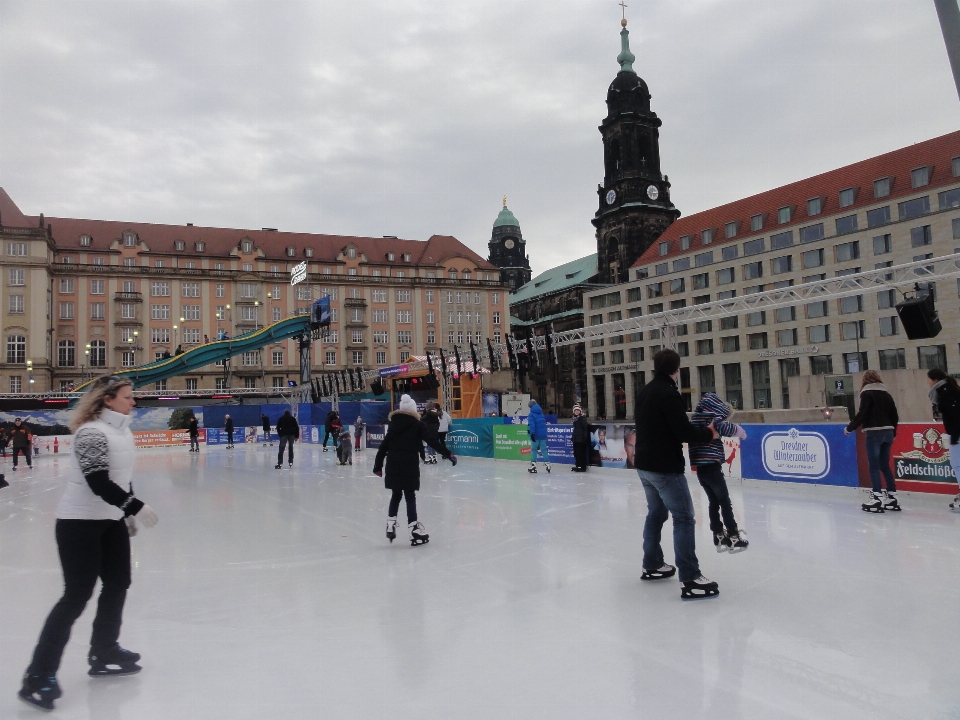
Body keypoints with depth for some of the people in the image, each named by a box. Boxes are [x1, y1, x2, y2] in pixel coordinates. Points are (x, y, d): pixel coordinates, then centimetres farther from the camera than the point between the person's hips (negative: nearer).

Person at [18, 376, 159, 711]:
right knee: (77, 596, -7)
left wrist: (130, 515, 20)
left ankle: (104, 654, 31)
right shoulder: (91, 433, -20)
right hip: (80, 523, -9)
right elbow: (99, 483, -27)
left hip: (111, 521, 9)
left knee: (118, 584, 15)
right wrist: (136, 507, -27)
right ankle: (39, 676, 4)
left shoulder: (123, 431, 7)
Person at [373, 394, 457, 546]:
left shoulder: (393, 424, 11)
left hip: (393, 465, 4)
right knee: (410, 496, -1)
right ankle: (414, 531, 0)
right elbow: (433, 441, -9)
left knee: (396, 495, 19)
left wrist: (378, 465, 16)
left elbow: (383, 446, 10)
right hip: (409, 466, -4)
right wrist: (448, 454, -7)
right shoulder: (418, 424, 0)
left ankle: (391, 525, 19)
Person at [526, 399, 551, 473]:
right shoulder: (541, 413, 15)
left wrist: (532, 433, -25)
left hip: (536, 435, -6)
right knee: (544, 449, 8)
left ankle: (533, 465, 1)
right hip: (543, 434, 6)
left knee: (534, 449, 2)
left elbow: (532, 424, -19)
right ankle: (547, 464, 2)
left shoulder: (531, 414, -7)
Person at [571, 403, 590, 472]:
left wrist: (585, 437, -20)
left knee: (581, 453, -7)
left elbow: (585, 428, -15)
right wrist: (573, 437, 22)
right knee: (576, 452, 12)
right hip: (576, 439, 9)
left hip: (581, 439, -9)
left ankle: (582, 467, -5)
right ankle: (578, 465, 22)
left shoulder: (582, 417, -10)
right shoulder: (575, 418, 16)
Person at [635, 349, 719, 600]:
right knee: (684, 518, -5)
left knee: (656, 513, 20)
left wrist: (677, 440, 13)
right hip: (664, 467, -9)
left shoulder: (645, 392, 10)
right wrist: (708, 433, -4)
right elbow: (684, 431, -21)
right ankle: (690, 580, -6)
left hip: (645, 465, 9)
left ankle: (652, 565, 29)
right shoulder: (668, 393, -17)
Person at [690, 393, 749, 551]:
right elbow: (728, 428, -21)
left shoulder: (696, 418, 14)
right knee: (724, 500, 3)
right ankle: (733, 536, 9)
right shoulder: (712, 419, -10)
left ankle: (719, 536, 20)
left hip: (700, 467, 7)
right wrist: (742, 433, -2)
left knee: (714, 501, 15)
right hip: (711, 466, -7)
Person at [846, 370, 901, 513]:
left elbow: (862, 414, -14)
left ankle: (877, 498, -8)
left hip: (874, 433, -7)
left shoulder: (867, 393, -6)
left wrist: (850, 428, -2)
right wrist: (893, 433, 29)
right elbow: (895, 416, 15)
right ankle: (892, 497, 17)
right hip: (887, 432, 7)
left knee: (873, 466, -4)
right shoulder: (886, 394, 14)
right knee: (885, 465, 14)